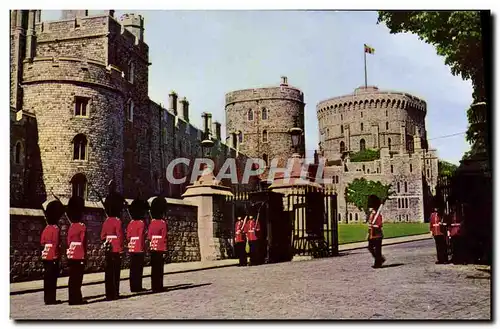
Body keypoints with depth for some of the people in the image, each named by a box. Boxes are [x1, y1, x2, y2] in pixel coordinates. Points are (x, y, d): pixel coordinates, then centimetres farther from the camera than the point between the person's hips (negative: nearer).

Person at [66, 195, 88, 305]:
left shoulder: (71, 227, 11)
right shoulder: (82, 227, -11)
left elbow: (68, 242, 14)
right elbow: (83, 243, -13)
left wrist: (70, 253, 19)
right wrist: (84, 256, -9)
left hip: (71, 256, 7)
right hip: (79, 256, -7)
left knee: (73, 278, 10)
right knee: (77, 278, -4)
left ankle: (73, 298, 15)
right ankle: (76, 299, -1)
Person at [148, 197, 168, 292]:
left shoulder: (152, 222, 7)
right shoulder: (163, 223, -9)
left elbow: (149, 236, 8)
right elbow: (164, 237, -12)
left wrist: (151, 244, 16)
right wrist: (165, 249, -9)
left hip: (153, 248, 6)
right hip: (160, 248, -6)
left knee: (154, 267, 10)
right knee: (159, 267, -2)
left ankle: (154, 286, 15)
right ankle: (159, 287, 0)